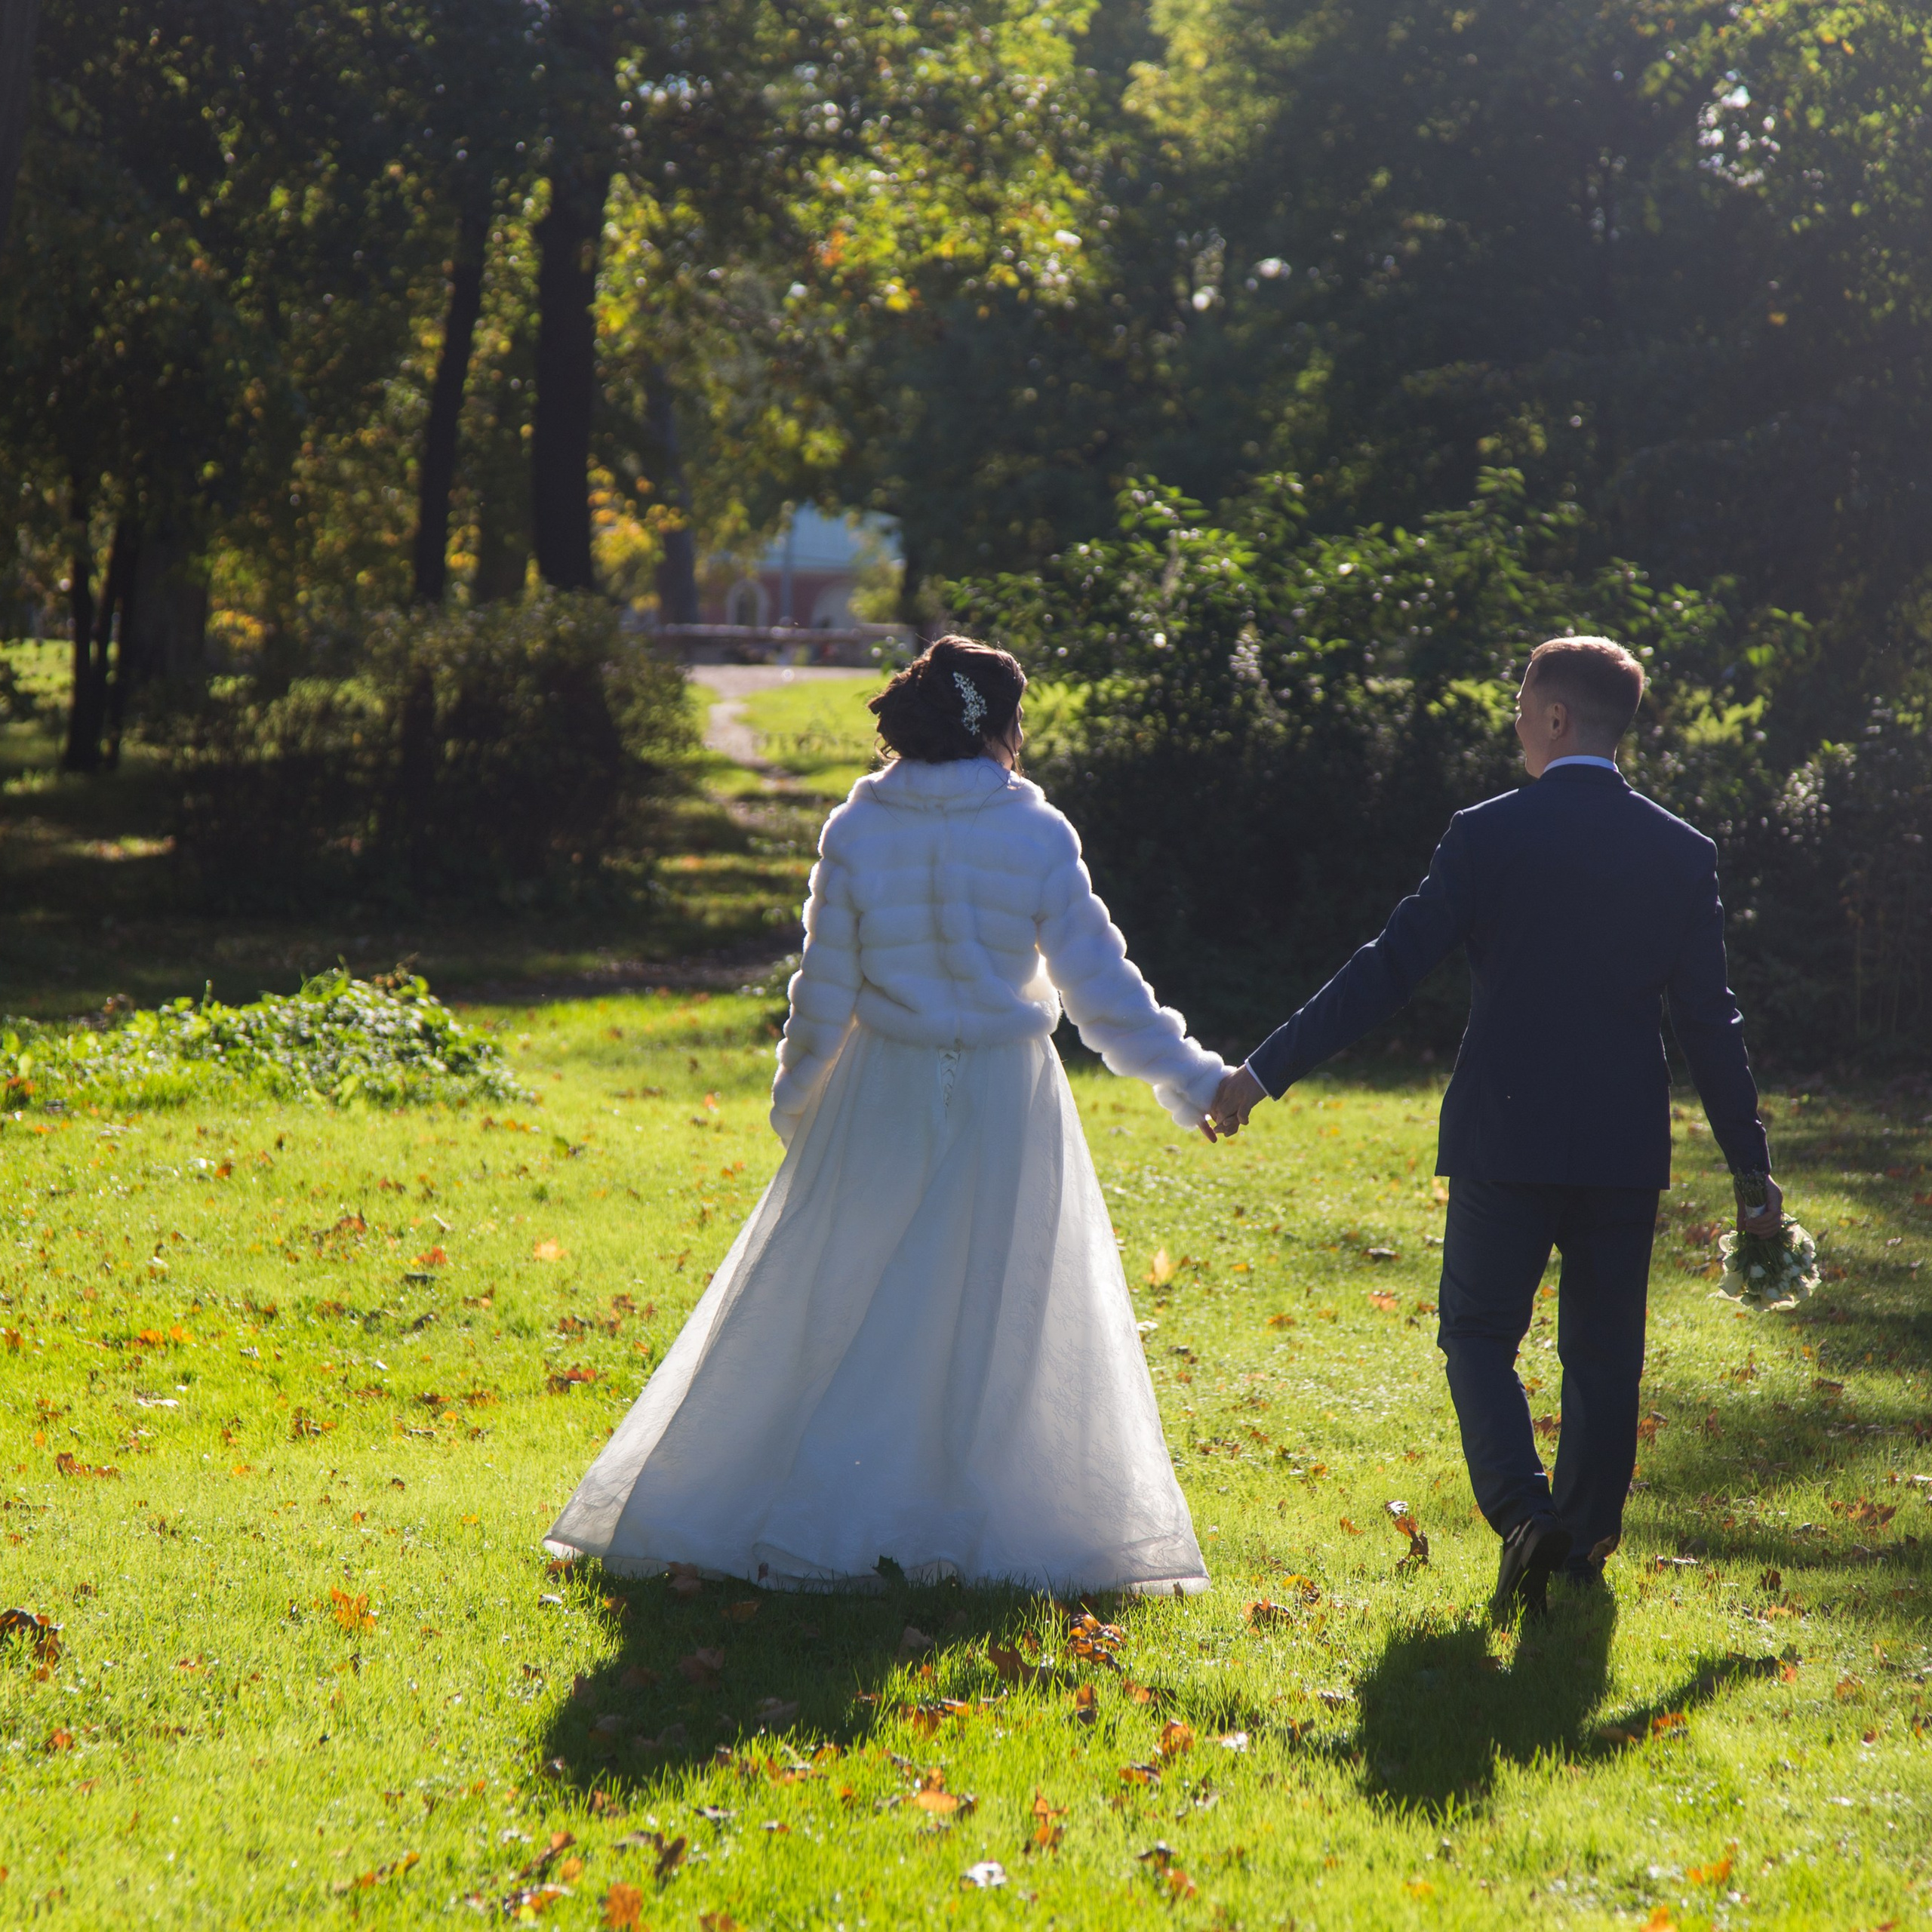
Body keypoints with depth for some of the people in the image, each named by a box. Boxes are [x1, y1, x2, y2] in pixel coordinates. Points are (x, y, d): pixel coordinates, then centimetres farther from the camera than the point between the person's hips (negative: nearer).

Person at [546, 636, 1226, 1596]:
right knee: (998, 1329, 8)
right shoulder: (1037, 838, -9)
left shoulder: (857, 833, -6)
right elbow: (1100, 986, -7)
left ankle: (804, 1531, 9)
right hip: (1006, 1104, -1)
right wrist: (1193, 1082, 3)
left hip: (882, 1100, 1)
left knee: (837, 1316, 9)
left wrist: (795, 1102, 12)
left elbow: (824, 992, -2)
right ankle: (994, 1534, 12)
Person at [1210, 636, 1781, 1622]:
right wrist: (1751, 1166, 11)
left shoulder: (1489, 835, -8)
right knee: (1603, 1355, 13)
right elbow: (1709, 1020, 3)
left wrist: (1265, 1072, -5)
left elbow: (1388, 969, -10)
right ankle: (1584, 1544, 18)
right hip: (1627, 1145, 3)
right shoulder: (1683, 854, 2)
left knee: (1480, 1336, 8)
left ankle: (1525, 1512, -12)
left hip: (1506, 1136, -3)